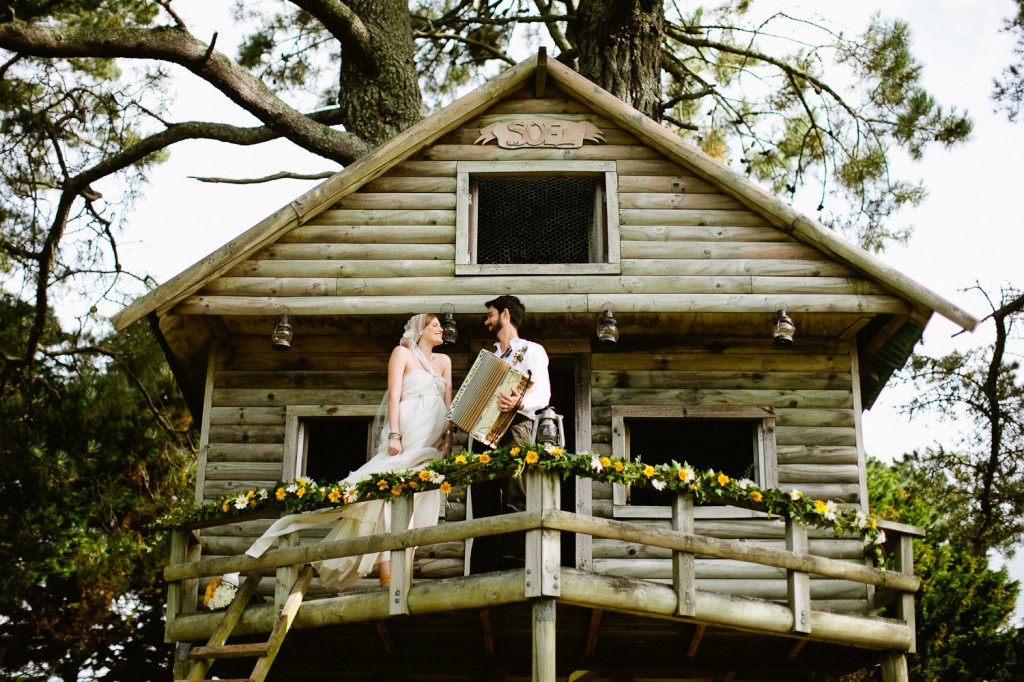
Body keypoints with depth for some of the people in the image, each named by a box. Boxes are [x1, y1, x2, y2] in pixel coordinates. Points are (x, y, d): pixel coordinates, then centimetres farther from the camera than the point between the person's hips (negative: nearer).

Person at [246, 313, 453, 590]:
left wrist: (448, 437, 1)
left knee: (420, 501, -1)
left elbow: (448, 402, 16)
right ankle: (387, 569, -21)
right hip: (406, 433, -6)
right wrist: (394, 435, -14)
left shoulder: (444, 360, 22)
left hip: (432, 442, 6)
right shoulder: (402, 353, 7)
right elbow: (394, 395, -2)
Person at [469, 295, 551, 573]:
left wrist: (520, 402, -30)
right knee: (484, 502, 2)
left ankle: (512, 562, -18)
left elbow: (542, 393, -10)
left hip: (514, 427, -7)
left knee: (514, 500, -14)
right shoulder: (489, 356, 28)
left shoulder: (532, 350, 6)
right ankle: (482, 573, 1)